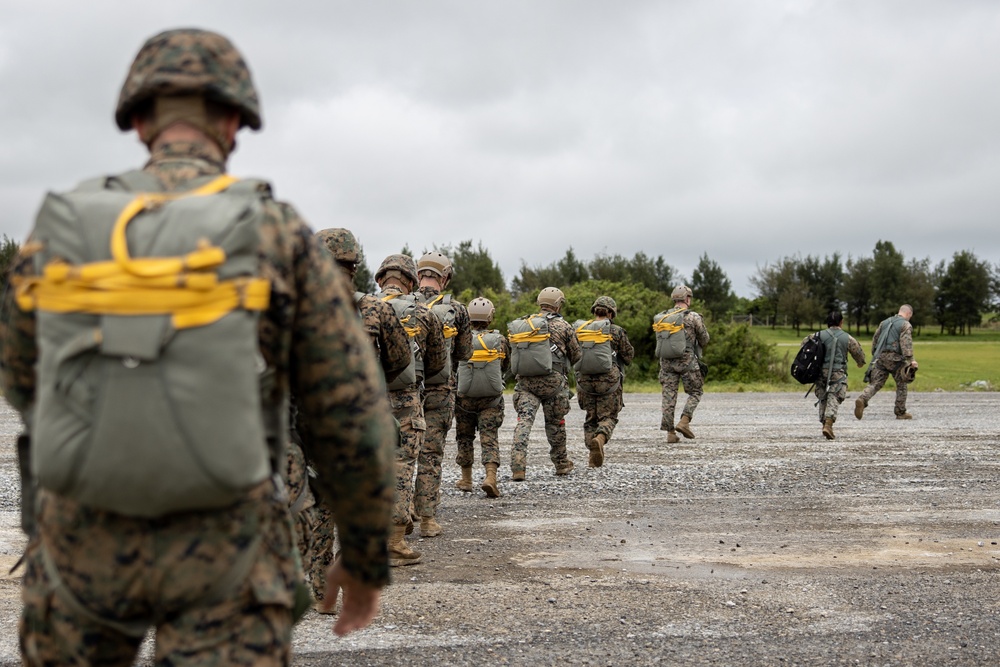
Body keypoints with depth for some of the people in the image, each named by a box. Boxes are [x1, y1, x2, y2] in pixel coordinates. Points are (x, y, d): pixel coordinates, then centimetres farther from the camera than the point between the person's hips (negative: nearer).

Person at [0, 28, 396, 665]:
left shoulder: (60, 230, -1)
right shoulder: (280, 234, -9)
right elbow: (351, 416, -8)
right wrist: (368, 558, 6)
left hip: (89, 543, 3)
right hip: (222, 559, -3)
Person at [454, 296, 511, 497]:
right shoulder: (500, 340, -3)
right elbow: (506, 369, 11)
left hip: (465, 397, 0)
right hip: (491, 398, 0)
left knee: (464, 438, 16)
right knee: (489, 439, -1)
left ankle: (466, 479, 24)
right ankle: (491, 477, -20)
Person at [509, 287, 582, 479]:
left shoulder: (522, 324, 11)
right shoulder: (562, 326, -1)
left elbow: (514, 352, 14)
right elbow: (576, 355, 8)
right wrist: (563, 362, 28)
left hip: (525, 381, 2)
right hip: (552, 381, -2)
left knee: (524, 420, -4)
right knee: (555, 422, 13)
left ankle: (518, 466, -18)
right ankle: (561, 463, 29)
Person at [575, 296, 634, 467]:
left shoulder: (580, 330, 6)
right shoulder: (616, 331, -2)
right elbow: (629, 355, 4)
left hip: (585, 380, 3)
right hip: (608, 380, -3)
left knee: (591, 418, 14)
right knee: (608, 417, 5)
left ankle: (593, 456, 8)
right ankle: (600, 438, -25)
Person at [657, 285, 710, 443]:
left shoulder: (662, 317, 6)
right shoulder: (693, 317, -6)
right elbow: (704, 339, 4)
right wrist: (697, 349, 25)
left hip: (666, 361, 4)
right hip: (687, 361, -4)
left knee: (669, 396, 5)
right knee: (695, 392, 13)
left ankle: (670, 432, 2)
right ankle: (684, 421, -4)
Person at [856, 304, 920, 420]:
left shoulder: (884, 322, 17)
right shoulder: (906, 325, -3)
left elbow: (875, 340, 20)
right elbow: (906, 343, -17)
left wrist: (874, 355, 30)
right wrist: (910, 359, -23)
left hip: (880, 357, 5)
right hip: (895, 358, -5)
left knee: (875, 383, 1)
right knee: (901, 385, 11)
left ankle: (862, 399, -24)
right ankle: (900, 412, 15)